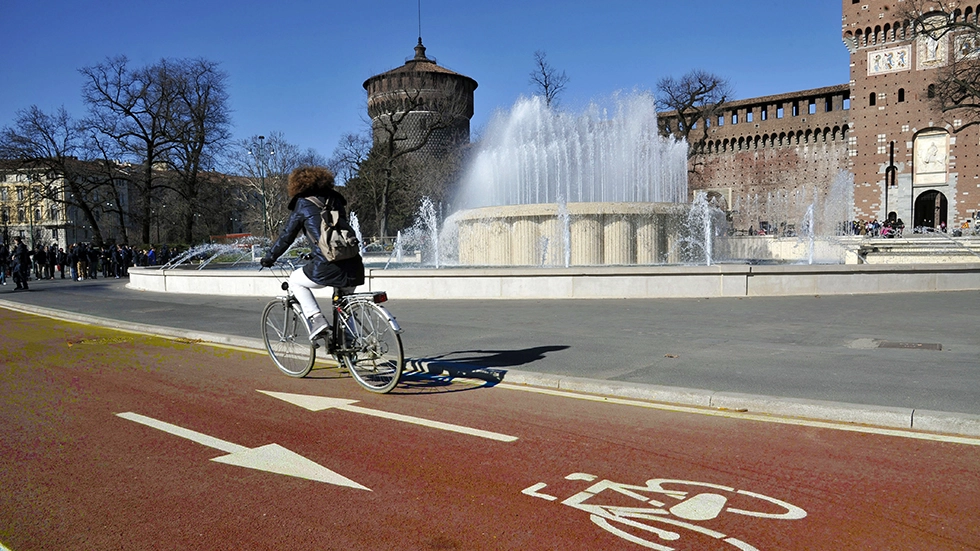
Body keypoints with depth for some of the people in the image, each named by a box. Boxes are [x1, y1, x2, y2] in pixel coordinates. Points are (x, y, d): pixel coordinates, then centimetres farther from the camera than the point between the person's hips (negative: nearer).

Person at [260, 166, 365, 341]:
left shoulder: (303, 204, 6)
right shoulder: (335, 199, 20)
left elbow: (287, 235, 11)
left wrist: (269, 257, 27)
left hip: (327, 268, -5)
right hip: (353, 266, 5)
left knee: (295, 280, 23)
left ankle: (317, 319, 7)